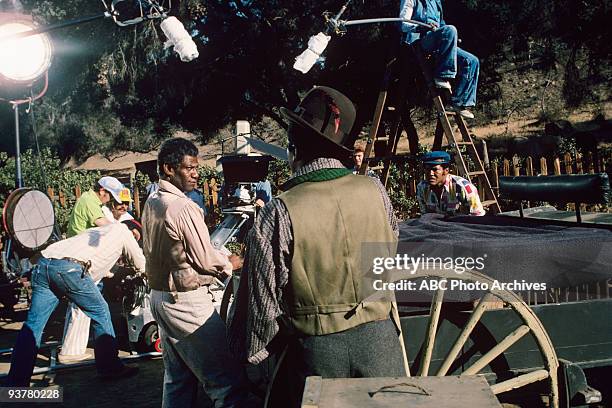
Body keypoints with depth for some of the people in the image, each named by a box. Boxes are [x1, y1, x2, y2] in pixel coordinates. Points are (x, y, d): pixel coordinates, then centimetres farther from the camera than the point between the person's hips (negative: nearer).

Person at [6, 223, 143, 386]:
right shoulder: (122, 230, 18)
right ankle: (109, 367, 18)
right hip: (69, 267, -7)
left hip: (43, 264, 7)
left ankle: (15, 384, 5)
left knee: (33, 325, 6)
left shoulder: (97, 231, 37)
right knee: (100, 312, 10)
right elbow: (141, 265, 29)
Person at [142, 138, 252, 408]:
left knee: (177, 377, 18)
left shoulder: (151, 203, 8)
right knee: (229, 381, -7)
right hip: (187, 302, -10)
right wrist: (230, 264, 3)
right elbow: (206, 261, -18)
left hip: (159, 296, 10)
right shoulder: (183, 207, -20)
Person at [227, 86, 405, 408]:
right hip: (379, 341, 3)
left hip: (315, 352, -3)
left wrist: (252, 351, 7)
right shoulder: (375, 190, -6)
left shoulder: (279, 213, -17)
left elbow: (262, 299, -10)